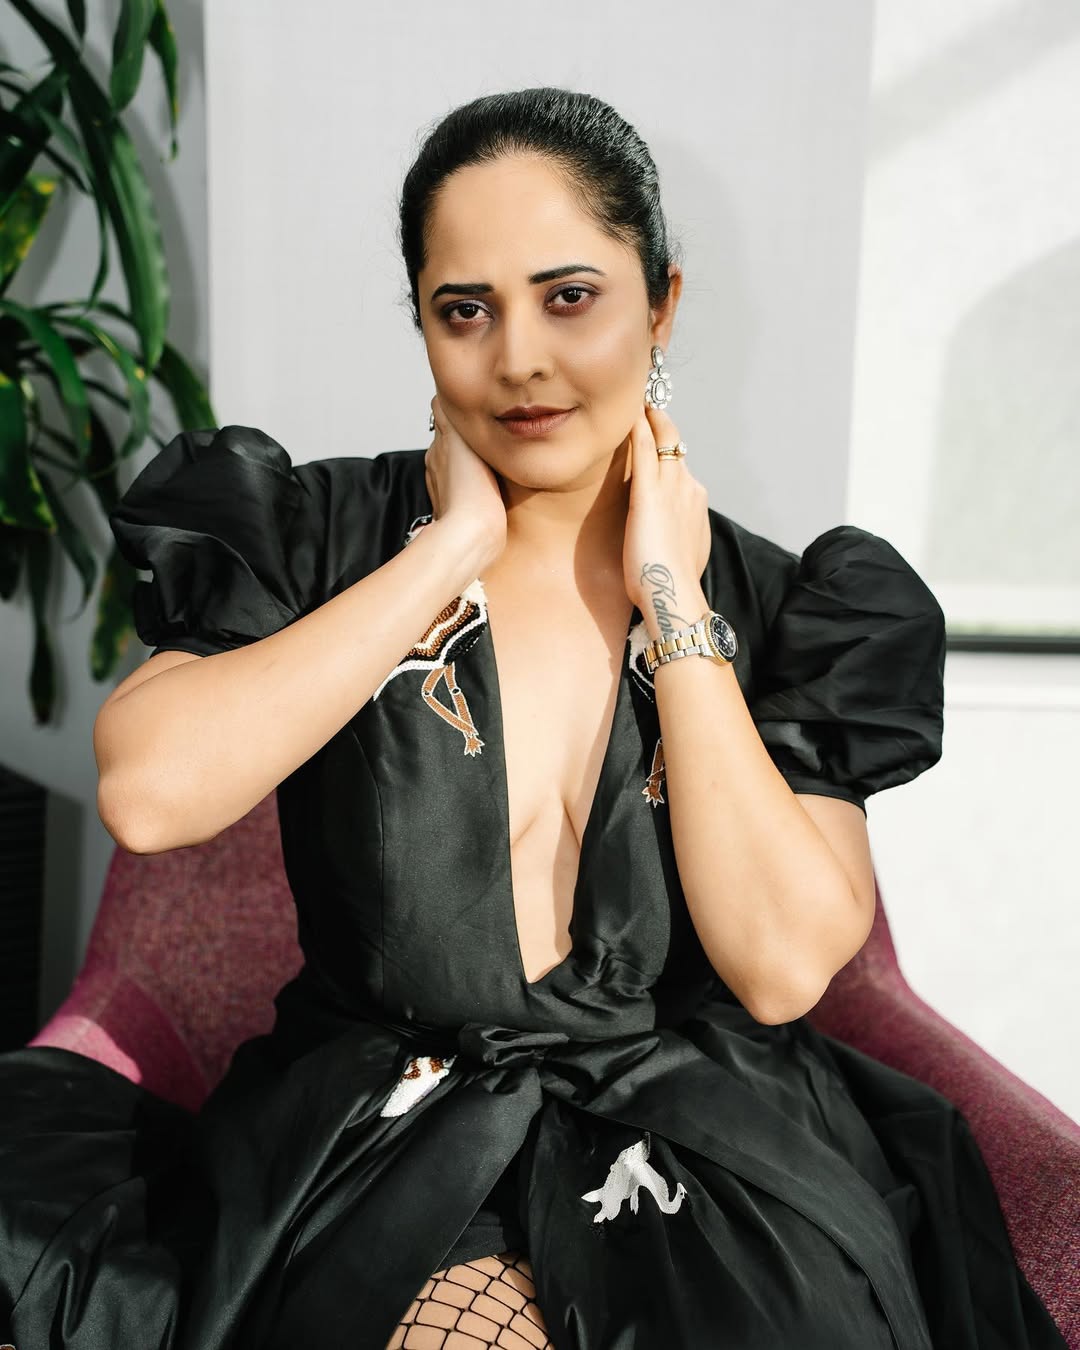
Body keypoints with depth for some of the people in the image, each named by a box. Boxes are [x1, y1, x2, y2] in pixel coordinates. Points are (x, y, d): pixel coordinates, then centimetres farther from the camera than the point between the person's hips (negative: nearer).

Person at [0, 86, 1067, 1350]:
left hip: (700, 1162, 1)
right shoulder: (316, 532, 0)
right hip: (373, 1149, 0)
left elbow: (782, 963, -11)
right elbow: (148, 792, -19)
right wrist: (452, 547, -13)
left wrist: (669, 604, -9)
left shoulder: (785, 610, 2)